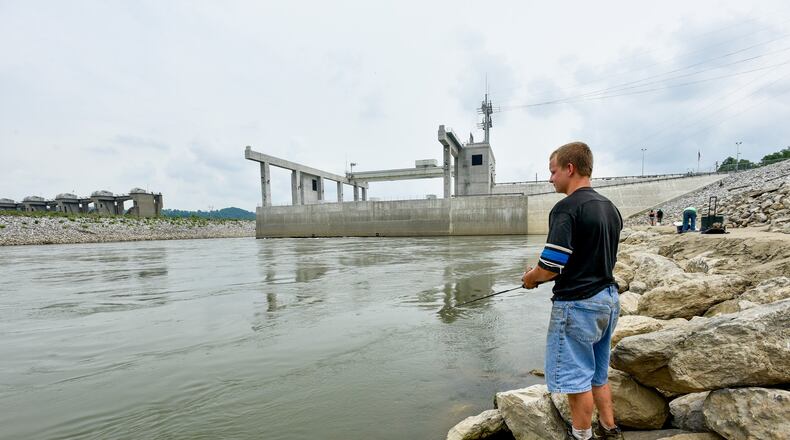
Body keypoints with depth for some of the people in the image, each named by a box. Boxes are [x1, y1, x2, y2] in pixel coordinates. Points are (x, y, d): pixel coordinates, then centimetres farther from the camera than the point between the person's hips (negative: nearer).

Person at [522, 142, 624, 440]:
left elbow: (550, 267, -23)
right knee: (598, 373, 23)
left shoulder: (566, 208, -19)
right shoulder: (610, 208, 9)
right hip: (608, 298, 9)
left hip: (577, 303, -9)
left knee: (576, 376, 7)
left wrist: (530, 278, -2)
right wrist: (544, 275, 16)